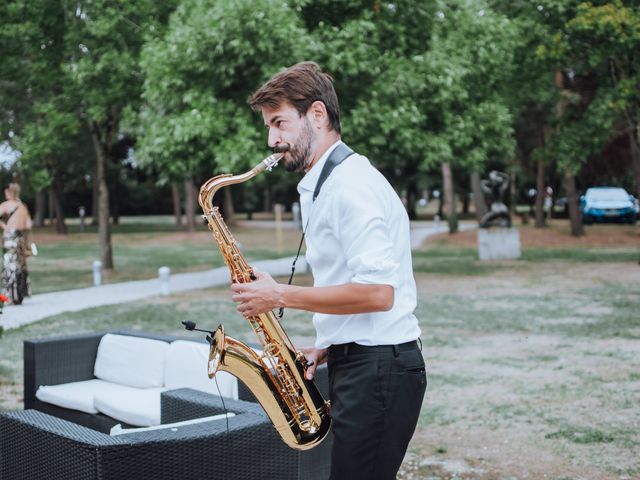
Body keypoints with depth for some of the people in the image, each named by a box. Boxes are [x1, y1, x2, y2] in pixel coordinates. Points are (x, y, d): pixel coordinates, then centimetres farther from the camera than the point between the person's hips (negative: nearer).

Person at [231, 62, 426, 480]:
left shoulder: (352, 184, -15)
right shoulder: (324, 185, 17)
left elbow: (377, 292, -23)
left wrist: (281, 296, -15)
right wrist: (324, 349, 9)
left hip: (378, 368, -10)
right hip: (356, 363, 10)